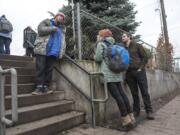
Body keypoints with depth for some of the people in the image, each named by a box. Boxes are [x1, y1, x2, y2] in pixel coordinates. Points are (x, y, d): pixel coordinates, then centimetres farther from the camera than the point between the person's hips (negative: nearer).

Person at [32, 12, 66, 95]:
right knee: (40, 69, -8)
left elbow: (63, 41, 21)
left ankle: (46, 87, 5)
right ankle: (39, 87, -7)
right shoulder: (46, 22, 11)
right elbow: (41, 30, -7)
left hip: (53, 52, 4)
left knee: (49, 70, 0)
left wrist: (61, 51, 8)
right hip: (42, 50, -4)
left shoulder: (62, 28, 24)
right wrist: (53, 28, -6)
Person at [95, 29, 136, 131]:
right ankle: (131, 118, 10)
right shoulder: (112, 44, 23)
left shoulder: (101, 44, 2)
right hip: (117, 73, 8)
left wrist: (95, 58, 17)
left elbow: (98, 58, -4)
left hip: (108, 73, -8)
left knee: (117, 96, -9)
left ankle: (127, 121, -7)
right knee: (122, 94, 6)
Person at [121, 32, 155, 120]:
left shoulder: (137, 46, 5)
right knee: (134, 93, 7)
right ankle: (136, 111, 16)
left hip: (139, 71, -3)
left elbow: (145, 58, 2)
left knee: (144, 92, 0)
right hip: (129, 73, 3)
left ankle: (149, 111, 8)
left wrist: (141, 68, -8)